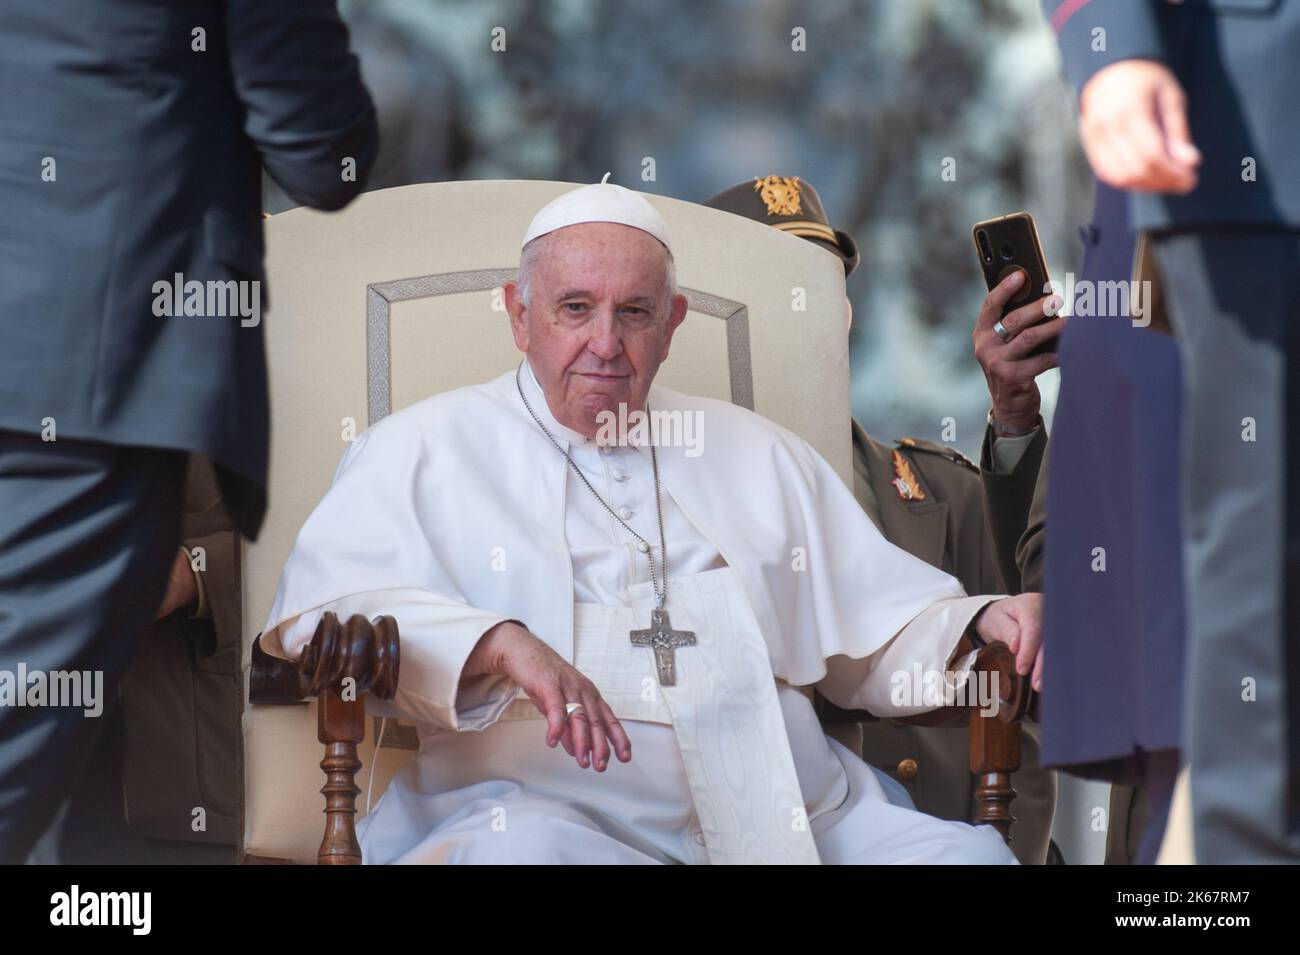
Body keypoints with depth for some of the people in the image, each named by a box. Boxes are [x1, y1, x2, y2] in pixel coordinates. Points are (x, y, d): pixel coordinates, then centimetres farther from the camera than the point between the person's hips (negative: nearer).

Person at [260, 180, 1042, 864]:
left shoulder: (757, 454, 28)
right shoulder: (431, 449, 12)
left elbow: (880, 631, 27)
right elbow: (324, 602, -5)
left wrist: (979, 623, 4)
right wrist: (499, 645, -22)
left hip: (798, 818, 5)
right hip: (549, 806, -4)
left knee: (970, 853, -20)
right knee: (519, 849, -40)